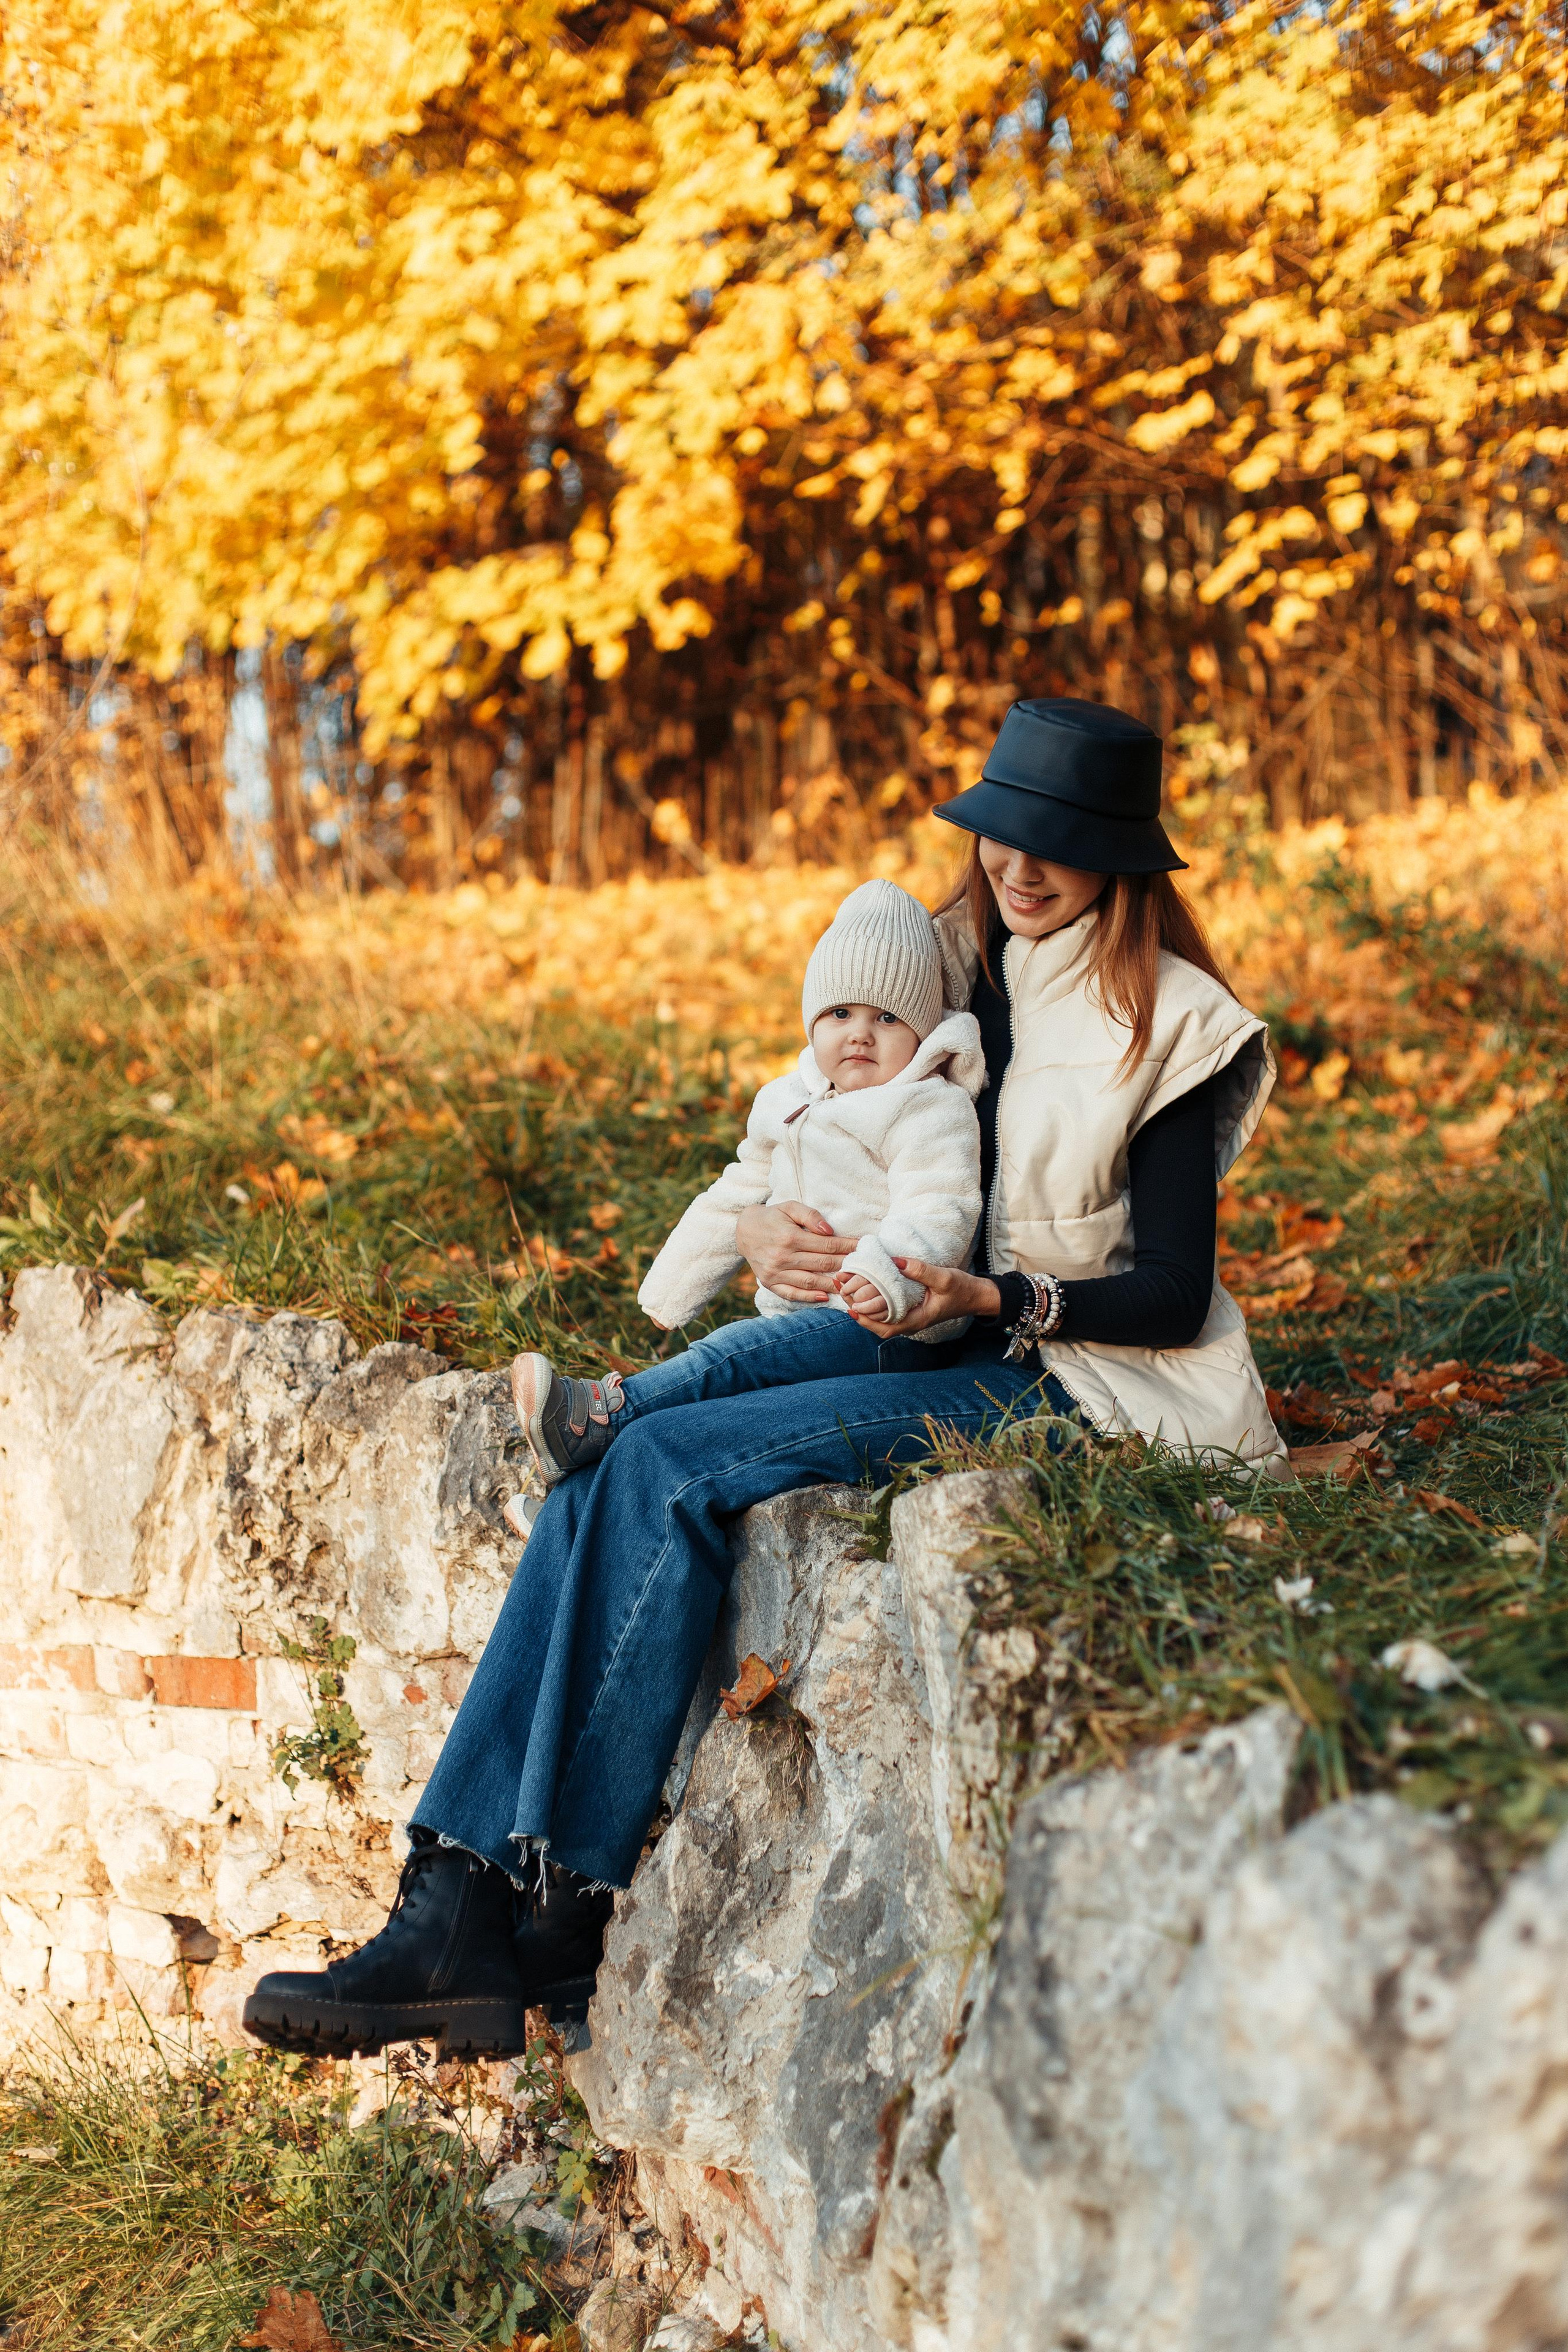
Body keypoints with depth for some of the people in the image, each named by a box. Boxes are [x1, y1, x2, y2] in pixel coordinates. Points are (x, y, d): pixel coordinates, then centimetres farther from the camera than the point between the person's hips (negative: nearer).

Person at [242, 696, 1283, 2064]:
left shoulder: (1168, 1027, -6)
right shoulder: (957, 971, 12)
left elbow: (1174, 1297, -9)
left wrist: (989, 1299, -24)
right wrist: (765, 1231, -7)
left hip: (1061, 1380, -6)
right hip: (928, 1350, 7)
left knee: (675, 1471, -26)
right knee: (608, 1482, -19)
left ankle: (551, 1926, -19)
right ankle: (458, 1905, -24)